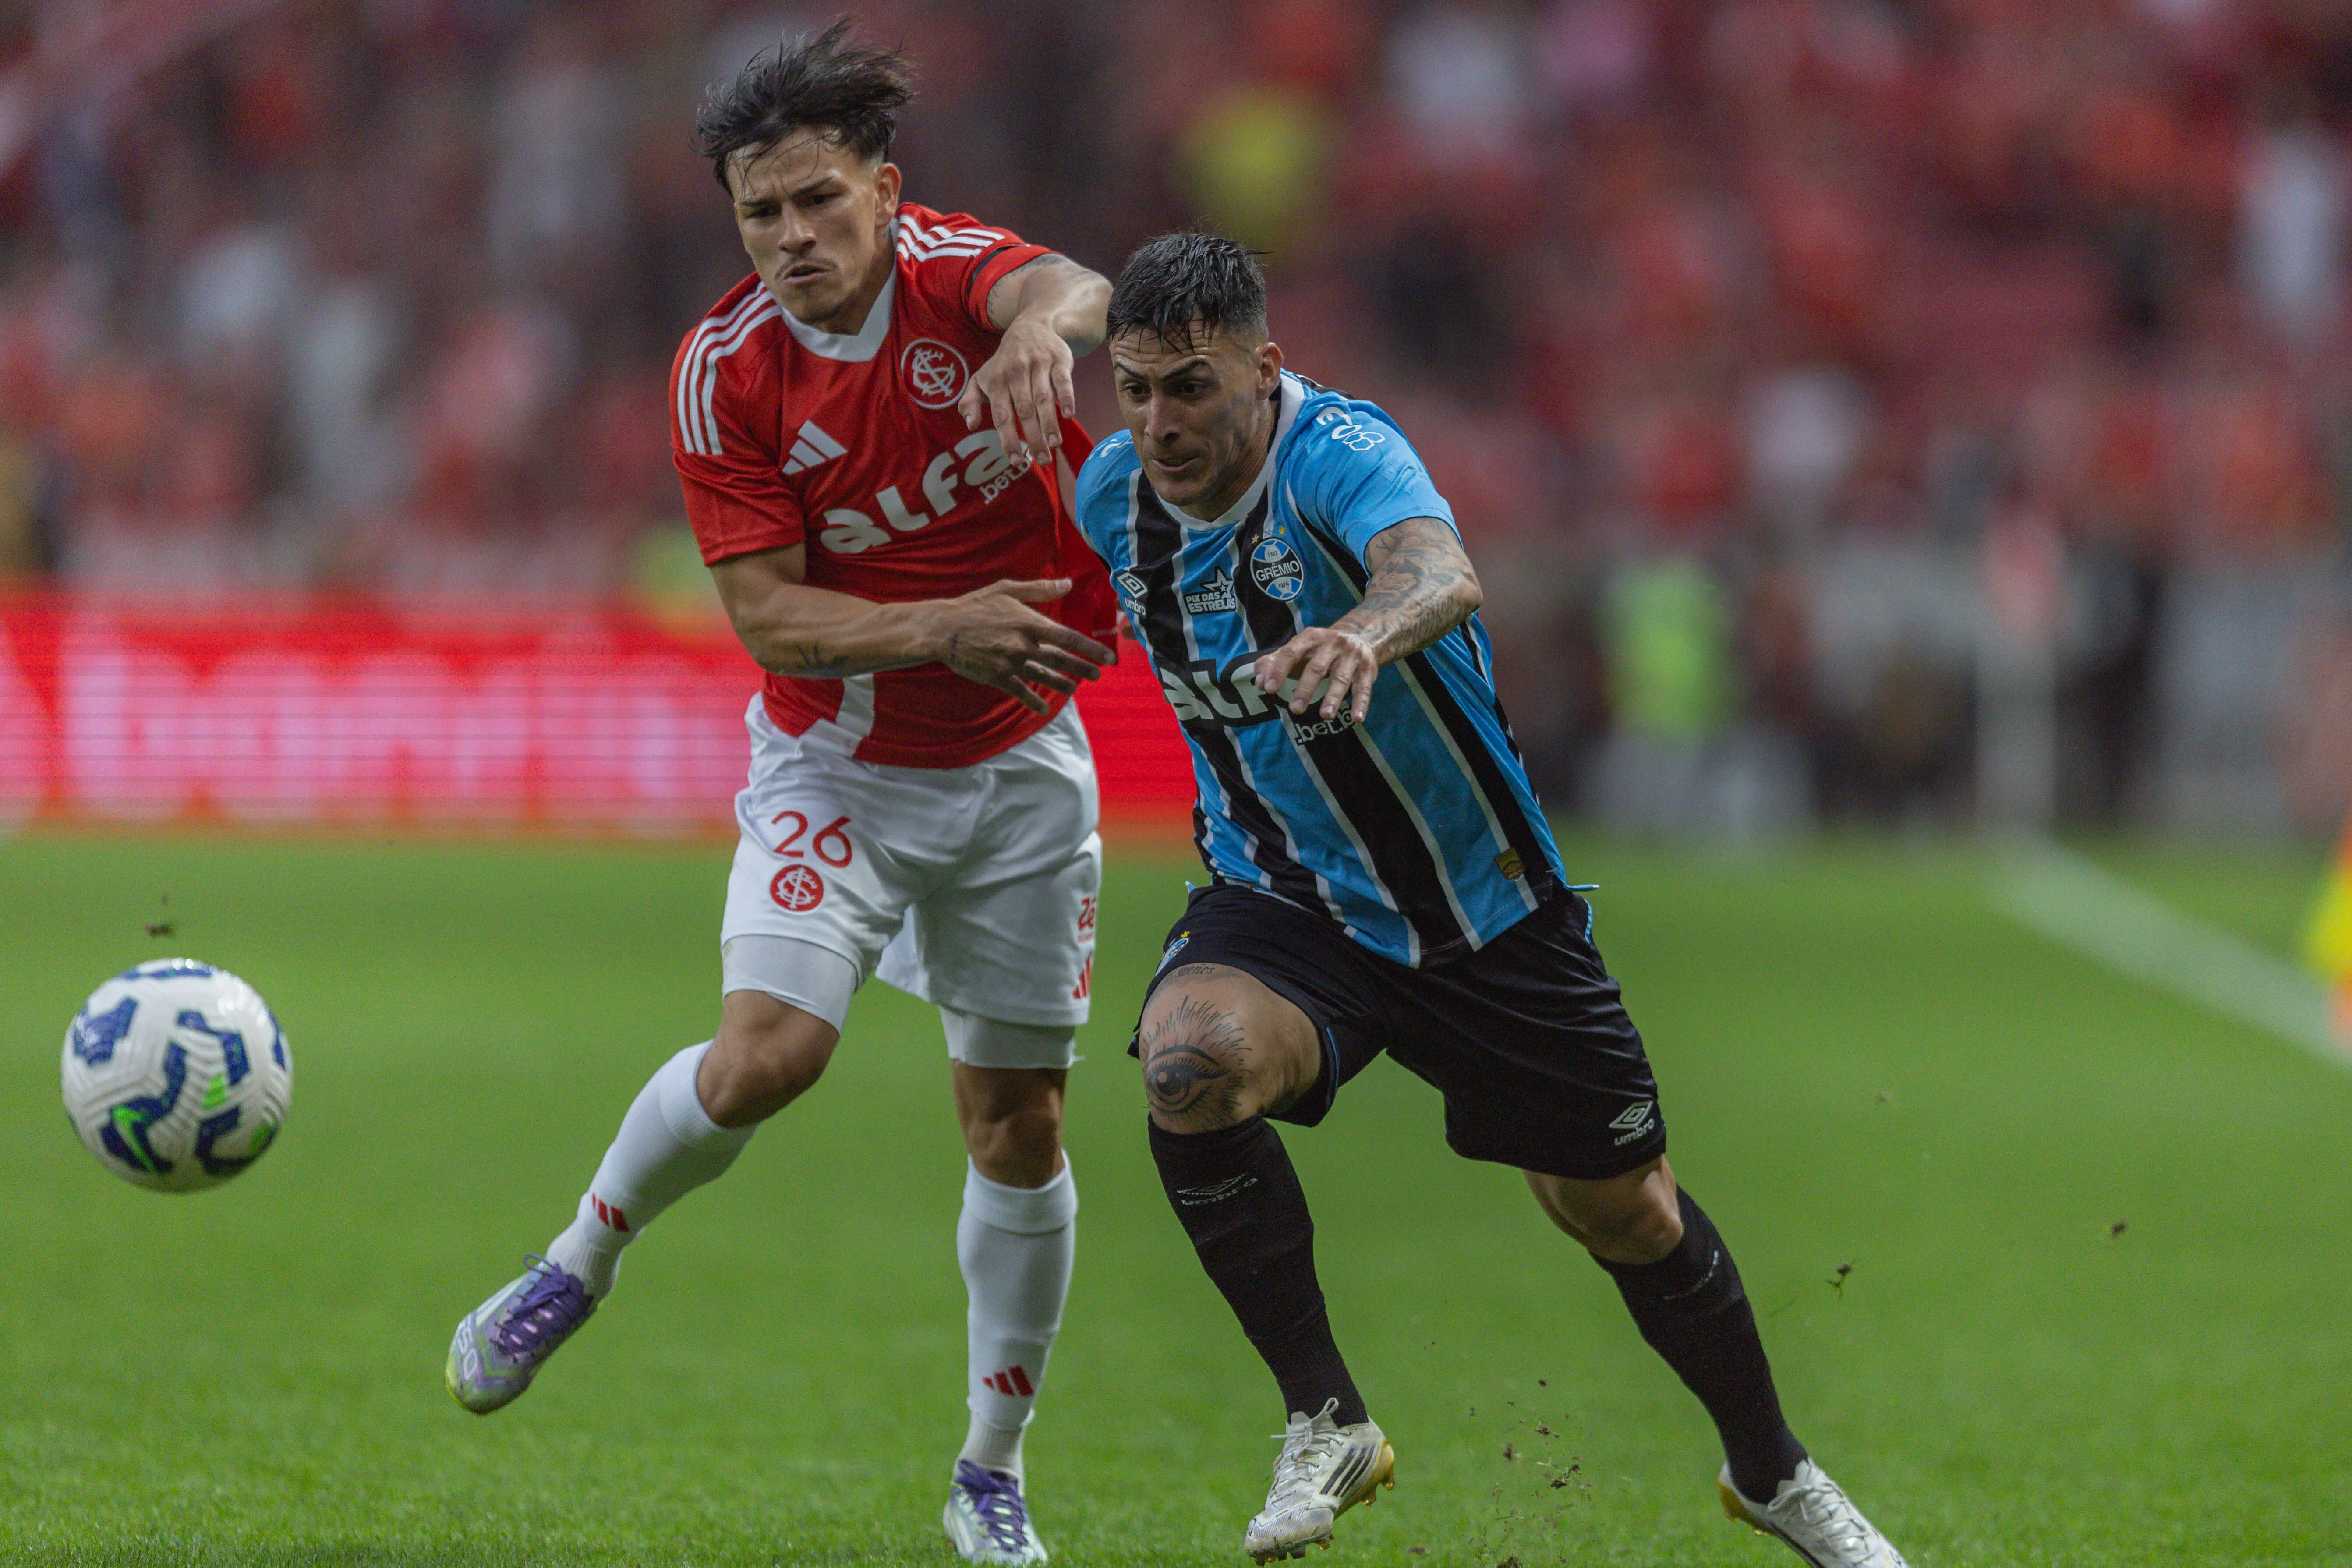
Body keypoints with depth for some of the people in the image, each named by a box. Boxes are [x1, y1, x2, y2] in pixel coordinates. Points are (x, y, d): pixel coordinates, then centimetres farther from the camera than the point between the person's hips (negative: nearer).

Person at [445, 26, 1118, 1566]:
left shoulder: (954, 273, -16)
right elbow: (768, 613, -15)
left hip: (1018, 762, 1)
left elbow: (1066, 288, -41)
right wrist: (936, 629, -32)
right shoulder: (728, 370, -14)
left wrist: (1047, 325, -66)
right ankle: (582, 1259, 6)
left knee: (1020, 1121, 5)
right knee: (765, 1051, -22)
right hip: (838, 762, -1)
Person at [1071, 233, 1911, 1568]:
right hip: (1282, 902, 3)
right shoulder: (1112, 497, -7)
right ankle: (1325, 1422, -12)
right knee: (1191, 1061, -30)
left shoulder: (1342, 454, -26)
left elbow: (1439, 569, -50)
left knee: (1627, 1214, 7)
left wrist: (1366, 631, -73)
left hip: (1484, 908, -3)